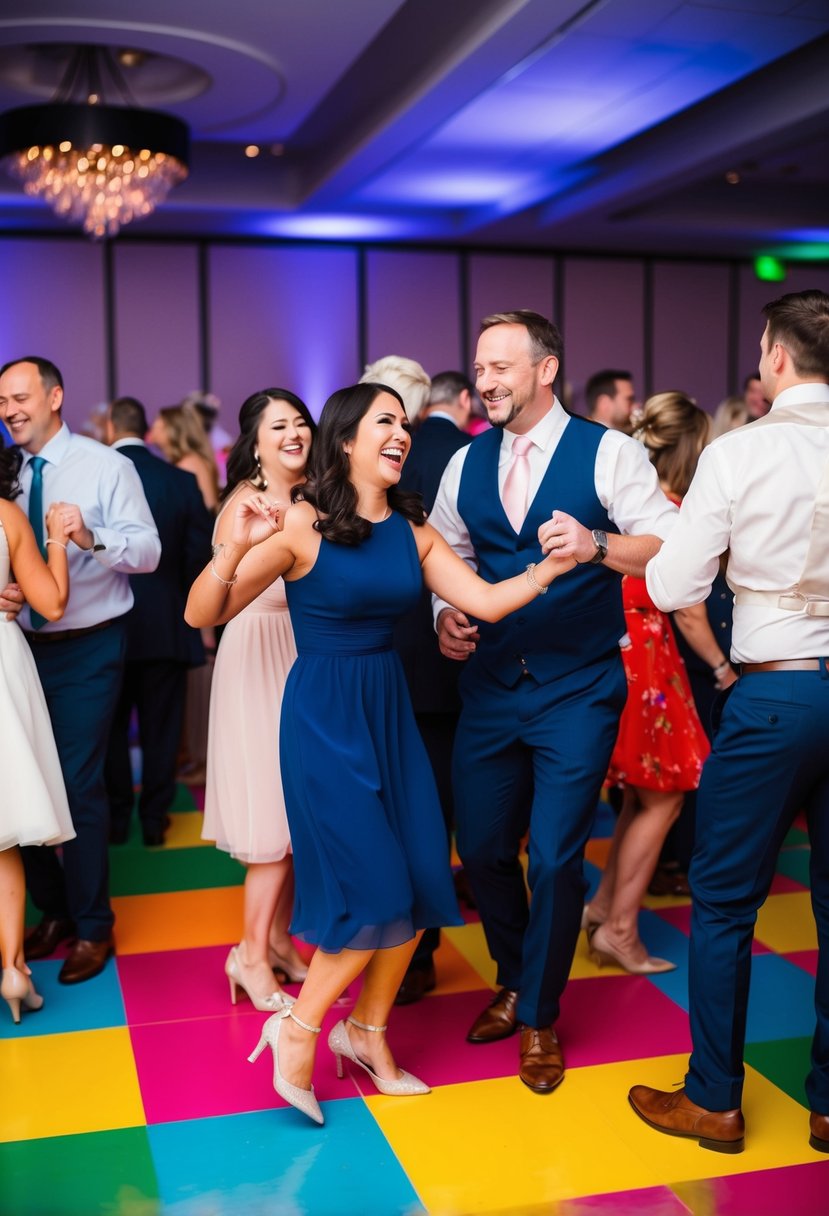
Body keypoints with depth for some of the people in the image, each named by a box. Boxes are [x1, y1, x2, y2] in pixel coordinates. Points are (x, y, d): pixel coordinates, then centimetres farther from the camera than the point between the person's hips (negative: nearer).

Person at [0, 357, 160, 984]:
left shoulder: (106, 466, -6)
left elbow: (148, 550, -13)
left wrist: (93, 538, -32)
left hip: (87, 649, -5)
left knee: (79, 785, -3)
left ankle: (93, 926, 15)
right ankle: (52, 910, 31)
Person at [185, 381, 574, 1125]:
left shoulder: (412, 528, 5)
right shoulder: (301, 524, -12)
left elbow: (485, 601, 0)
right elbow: (201, 615, -13)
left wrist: (552, 565, -13)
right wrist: (237, 548, -29)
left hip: (389, 708, 6)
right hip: (323, 715, -6)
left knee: (421, 884, 5)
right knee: (376, 889, -7)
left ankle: (368, 1031, 27)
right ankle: (300, 1026, 17)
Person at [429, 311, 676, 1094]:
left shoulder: (608, 453, -7)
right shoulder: (467, 464, 7)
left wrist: (597, 545, -32)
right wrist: (446, 613, -5)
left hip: (578, 691, -4)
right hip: (490, 686, 5)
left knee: (554, 858, -3)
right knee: (481, 848, 11)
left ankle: (539, 1016, 22)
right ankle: (514, 983, 38)